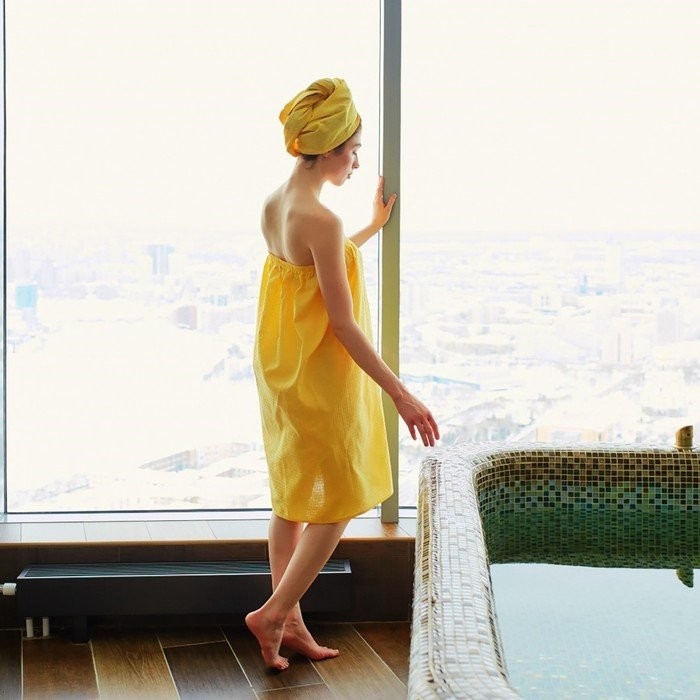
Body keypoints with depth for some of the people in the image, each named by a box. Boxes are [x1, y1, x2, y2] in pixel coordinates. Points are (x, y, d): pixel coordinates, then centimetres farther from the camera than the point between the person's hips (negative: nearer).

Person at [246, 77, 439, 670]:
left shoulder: (274, 207, 4)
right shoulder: (321, 220, -23)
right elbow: (343, 324, -22)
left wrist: (374, 226, 34)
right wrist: (400, 394, -19)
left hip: (281, 372, 9)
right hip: (321, 378, -9)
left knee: (292, 500, 16)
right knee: (338, 502, 7)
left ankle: (290, 622, 25)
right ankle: (274, 612, 10)